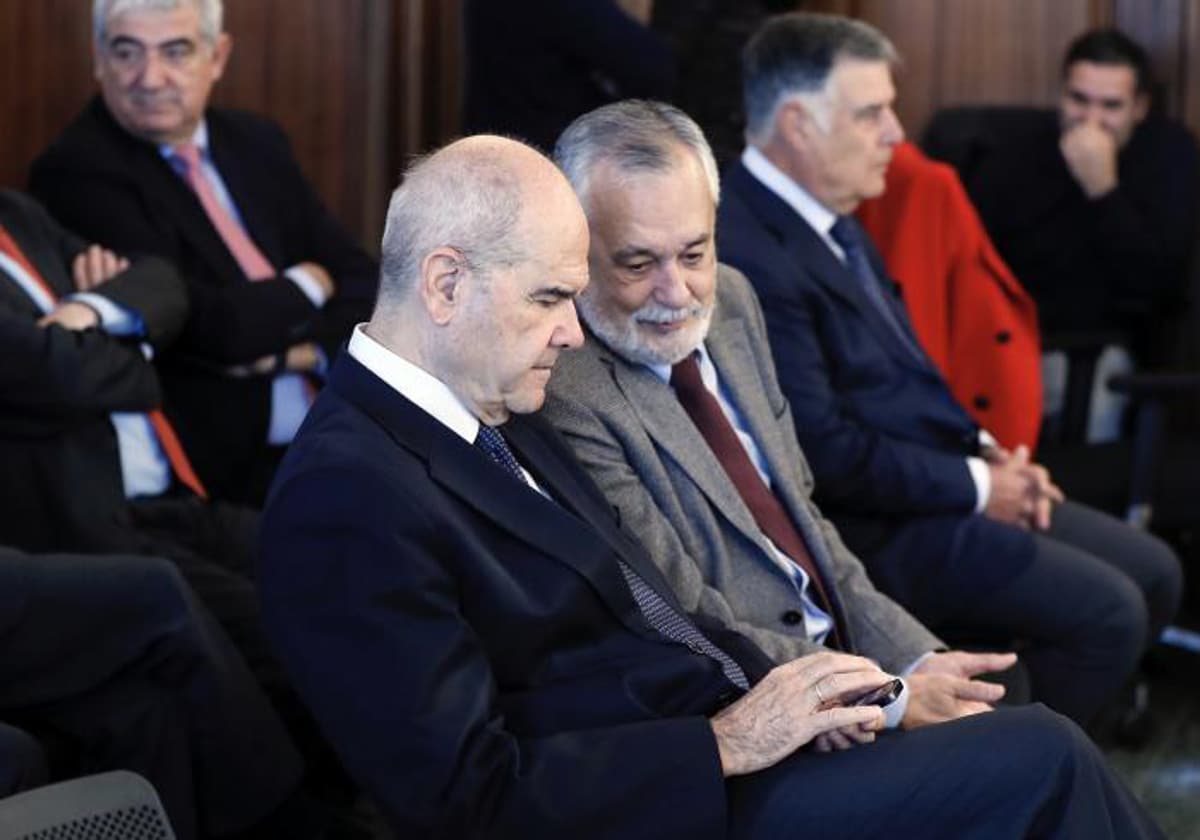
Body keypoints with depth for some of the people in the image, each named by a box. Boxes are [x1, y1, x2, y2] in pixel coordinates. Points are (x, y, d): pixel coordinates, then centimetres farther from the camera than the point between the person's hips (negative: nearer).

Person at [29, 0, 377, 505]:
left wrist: (313, 347, -8)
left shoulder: (255, 143, 13)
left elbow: (363, 282, 12)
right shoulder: (76, 174, -9)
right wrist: (304, 287, 1)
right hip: (215, 475, -7)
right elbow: (209, 327, -17)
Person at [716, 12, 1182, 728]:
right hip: (874, 531, -10)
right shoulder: (747, 255, -23)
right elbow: (826, 450, -24)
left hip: (940, 485, 10)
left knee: (1154, 573, 8)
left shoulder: (830, 219, 10)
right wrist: (974, 486, -13)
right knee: (1106, 610, -17)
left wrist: (984, 450, 4)